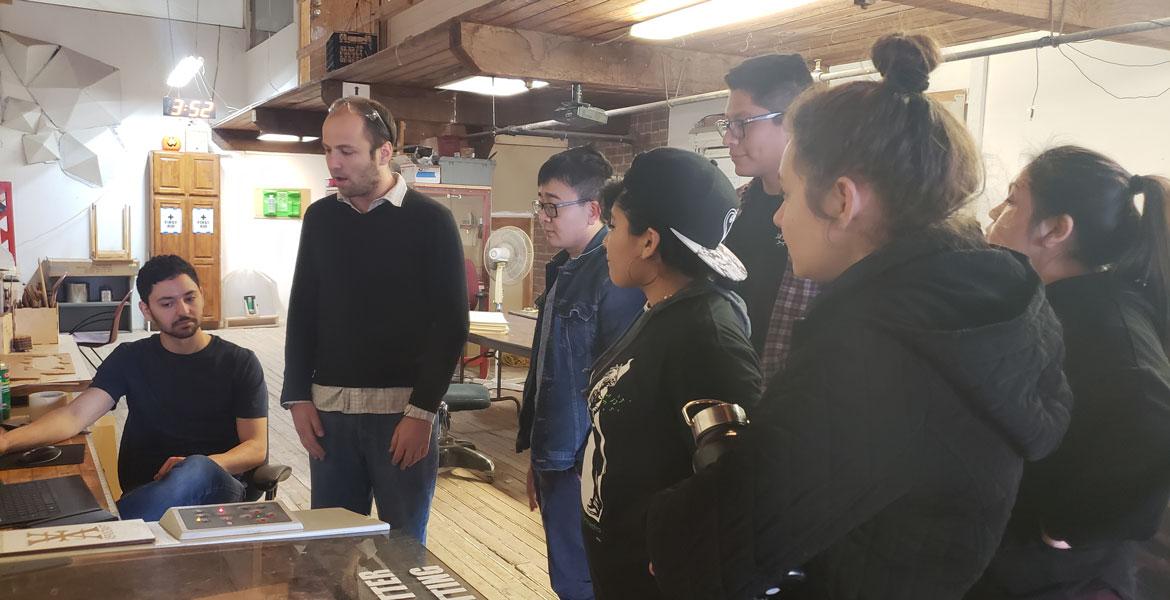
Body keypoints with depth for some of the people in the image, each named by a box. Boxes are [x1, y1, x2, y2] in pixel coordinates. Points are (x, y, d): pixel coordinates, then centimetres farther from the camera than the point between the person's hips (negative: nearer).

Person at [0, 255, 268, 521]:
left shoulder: (240, 363, 6)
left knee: (199, 468, -39)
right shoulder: (130, 359, 12)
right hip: (146, 489, 0)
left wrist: (201, 468, -19)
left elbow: (256, 447, 1)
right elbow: (75, 415, -1)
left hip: (219, 487, 0)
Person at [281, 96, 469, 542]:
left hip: (403, 409, -4)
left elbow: (451, 324, -8)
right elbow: (302, 313, 13)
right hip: (329, 407, 4)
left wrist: (422, 411, -13)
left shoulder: (429, 221, -5)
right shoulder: (320, 218, 8)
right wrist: (297, 397, 4)